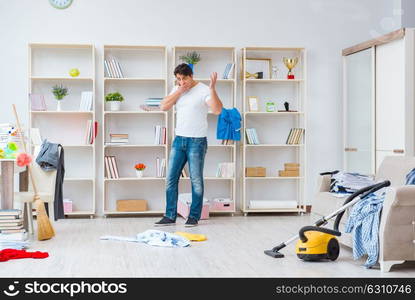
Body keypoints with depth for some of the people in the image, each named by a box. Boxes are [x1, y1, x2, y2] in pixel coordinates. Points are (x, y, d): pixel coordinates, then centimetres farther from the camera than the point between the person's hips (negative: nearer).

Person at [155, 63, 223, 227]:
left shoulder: (203, 90, -9)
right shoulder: (177, 90, 10)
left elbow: (217, 110, -22)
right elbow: (163, 106, -1)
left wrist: (212, 88, -34)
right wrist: (179, 91, -8)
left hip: (197, 141, -6)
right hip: (179, 140, 6)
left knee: (196, 181, 2)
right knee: (171, 179, 4)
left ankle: (194, 217, 12)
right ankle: (170, 216, 12)